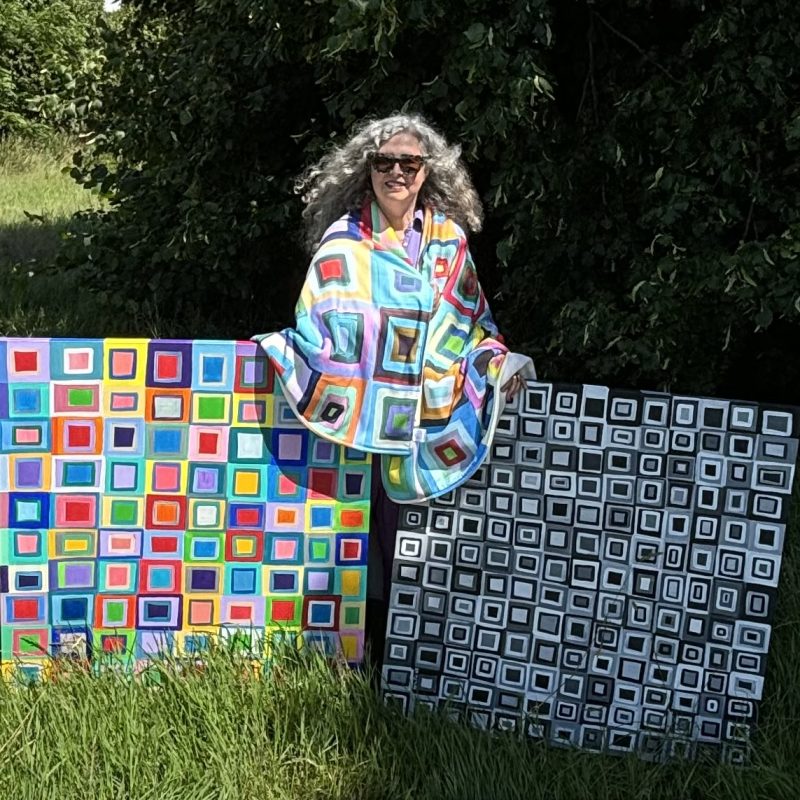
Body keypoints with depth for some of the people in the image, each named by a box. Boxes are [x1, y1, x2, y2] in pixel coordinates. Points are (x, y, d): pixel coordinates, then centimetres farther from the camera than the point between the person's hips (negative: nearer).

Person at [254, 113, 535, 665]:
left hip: (430, 414, 2)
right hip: (355, 409, -2)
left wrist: (500, 362, 3)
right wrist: (282, 347, -17)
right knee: (356, 527, 1)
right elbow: (318, 323, -1)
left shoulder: (448, 238, 8)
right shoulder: (345, 238, 1)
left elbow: (472, 319, 15)